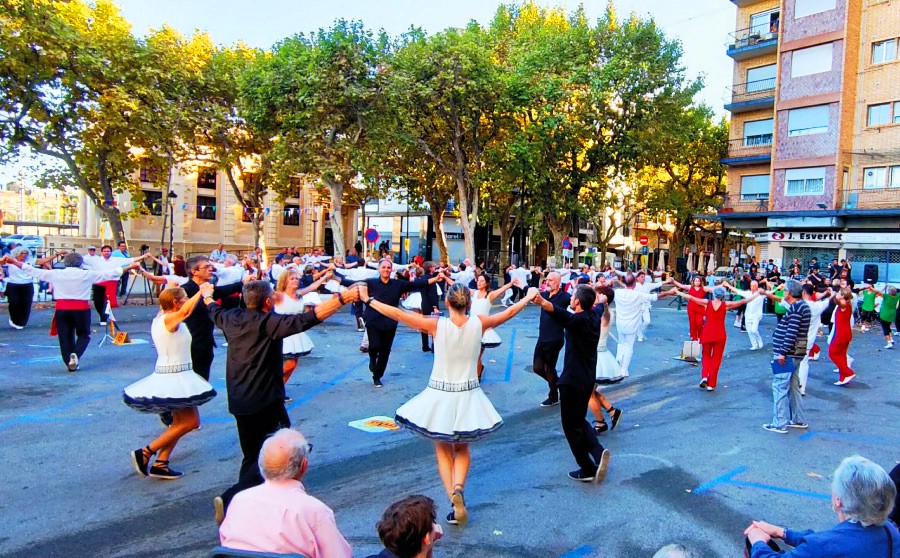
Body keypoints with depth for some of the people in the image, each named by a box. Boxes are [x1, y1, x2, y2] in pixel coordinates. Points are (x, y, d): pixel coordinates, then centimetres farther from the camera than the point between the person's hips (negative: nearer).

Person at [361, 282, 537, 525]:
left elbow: (397, 313, -14)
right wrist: (529, 296, 23)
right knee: (462, 450, 22)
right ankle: (458, 488, -4)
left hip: (440, 395, -2)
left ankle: (454, 501, 1)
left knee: (444, 452, 16)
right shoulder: (478, 324, -9)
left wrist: (368, 299, -3)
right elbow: (509, 312, 6)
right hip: (467, 396, 2)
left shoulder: (437, 325, -15)